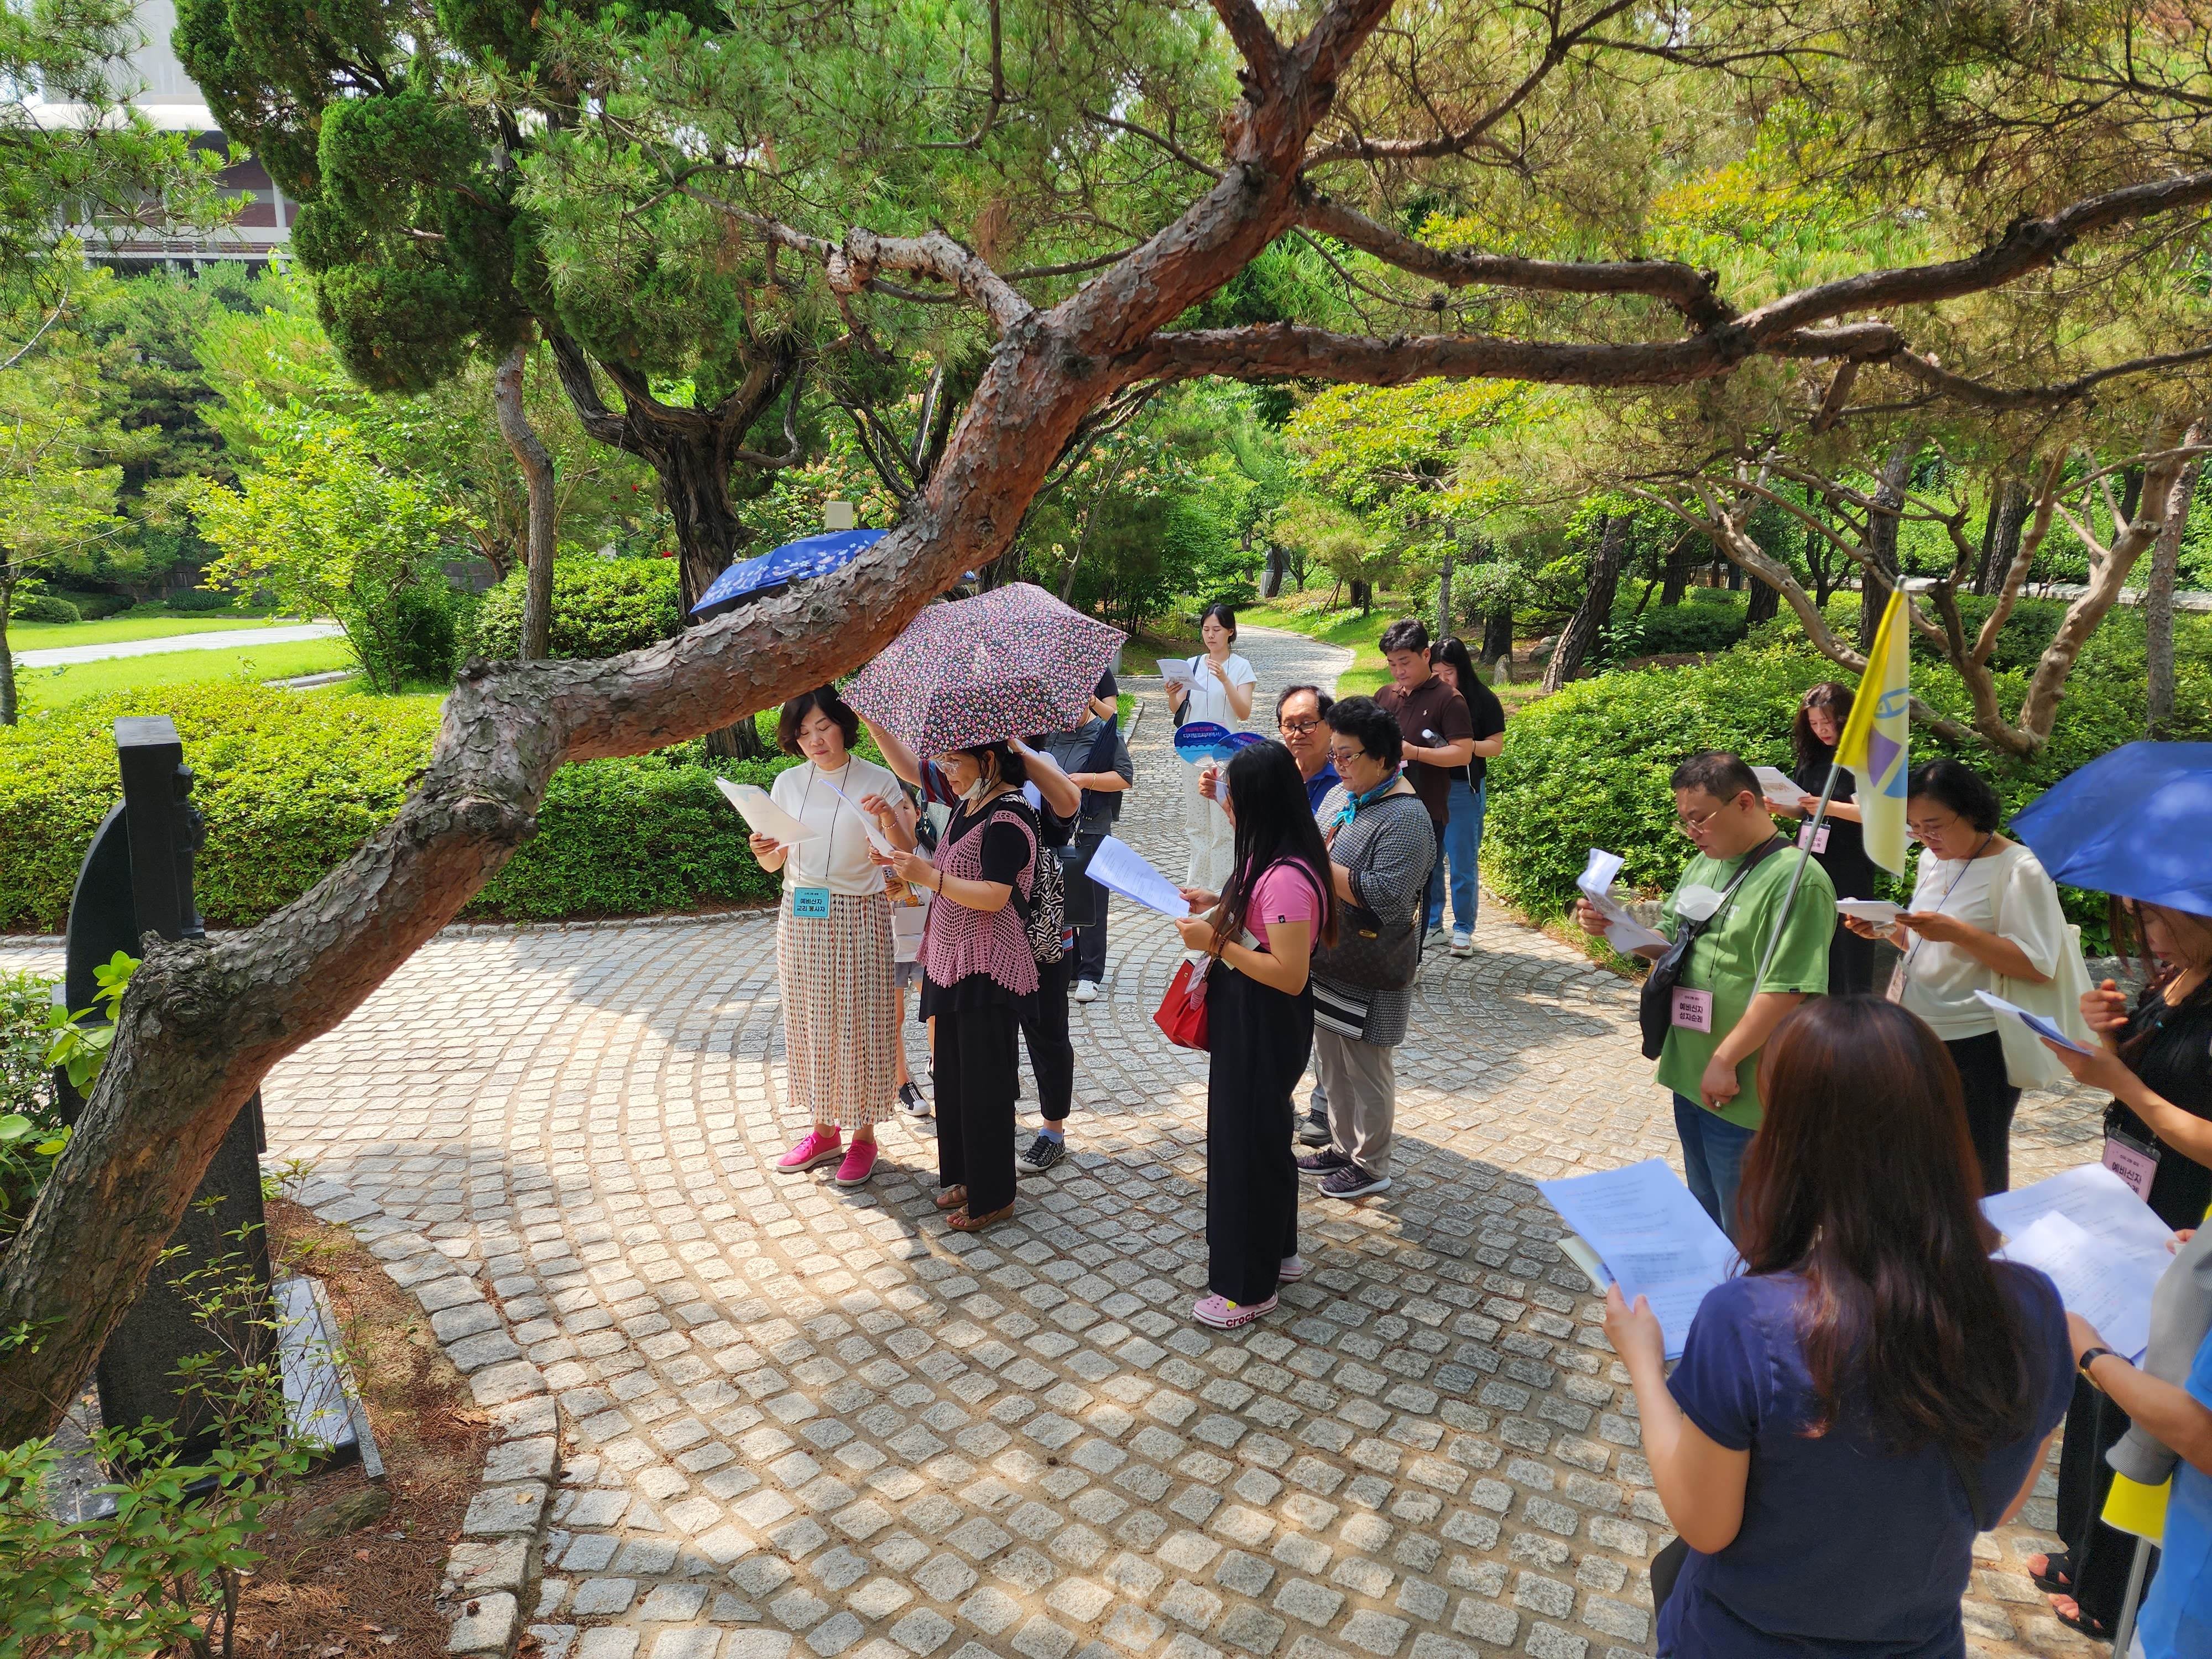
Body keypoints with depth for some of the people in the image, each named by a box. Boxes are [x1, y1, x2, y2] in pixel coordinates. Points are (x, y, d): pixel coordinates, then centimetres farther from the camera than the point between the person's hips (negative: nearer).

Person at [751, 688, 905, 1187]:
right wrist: (763, 851, -11)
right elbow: (775, 864, 11)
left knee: (858, 1024, 2)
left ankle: (863, 1135, 17)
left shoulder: (877, 781, -6)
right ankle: (824, 1131, 26)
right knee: (808, 1023, 11)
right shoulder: (788, 783, 6)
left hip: (857, 916, -4)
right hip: (799, 916, 4)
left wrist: (888, 817, -30)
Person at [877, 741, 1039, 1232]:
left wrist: (929, 876, -25)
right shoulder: (967, 807, 12)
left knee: (984, 1082, 0)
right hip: (952, 962, 10)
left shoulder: (1008, 815, -17)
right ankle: (965, 1177, 31)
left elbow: (994, 896, -24)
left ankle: (993, 1197, 13)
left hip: (988, 969, -9)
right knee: (953, 1075, 16)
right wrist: (908, 866, 4)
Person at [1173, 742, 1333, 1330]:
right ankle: (1274, 1251, 41)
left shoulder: (1287, 877, -27)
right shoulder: (1272, 860, 3)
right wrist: (1216, 911, 5)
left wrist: (1216, 943, -24)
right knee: (1261, 1135, 22)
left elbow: (1290, 974, -28)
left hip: (1266, 1028, -10)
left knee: (1247, 1143, 4)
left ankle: (1249, 1287, 21)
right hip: (1246, 1020, 10)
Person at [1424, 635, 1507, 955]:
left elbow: (1496, 746, -2)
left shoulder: (1484, 700, -3)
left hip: (1465, 790, -3)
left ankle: (1463, 929, 12)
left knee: (1463, 863, 0)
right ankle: (1430, 923, 24)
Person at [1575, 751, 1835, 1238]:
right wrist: (1613, 925, -1)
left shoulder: (1795, 879, -20)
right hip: (1691, 1072, 8)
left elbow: (1788, 989, -24)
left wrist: (1725, 1061, -20)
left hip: (1740, 1088, -8)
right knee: (1704, 1208, 23)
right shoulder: (1704, 864, 9)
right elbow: (1668, 942, 18)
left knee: (1742, 1229, 8)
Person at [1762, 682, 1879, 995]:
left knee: (1847, 943, -3)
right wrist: (1779, 807, -1)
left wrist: (1829, 807, -27)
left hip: (1848, 869, -6)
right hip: (1810, 864, 6)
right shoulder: (1810, 757, 12)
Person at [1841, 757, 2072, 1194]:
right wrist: (1887, 930, -1)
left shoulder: (2020, 870, -14)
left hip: (1977, 1044, -7)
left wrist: (1956, 931, -27)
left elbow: (2039, 965, -19)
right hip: (1920, 1035, 7)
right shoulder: (1932, 860, 9)